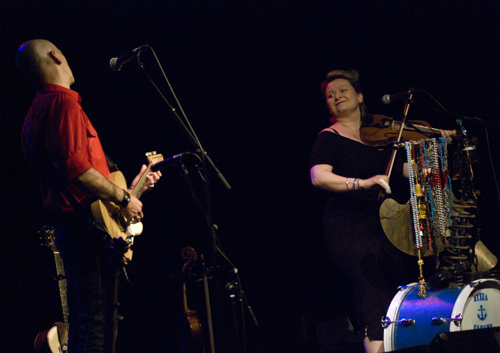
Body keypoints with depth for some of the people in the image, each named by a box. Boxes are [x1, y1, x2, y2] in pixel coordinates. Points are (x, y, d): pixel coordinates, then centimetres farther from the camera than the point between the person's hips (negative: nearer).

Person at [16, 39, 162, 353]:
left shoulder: (39, 109, 22)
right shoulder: (63, 102, -10)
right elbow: (75, 168, -24)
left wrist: (129, 188, 25)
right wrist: (123, 198, -14)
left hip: (71, 228, 10)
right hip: (89, 229, -10)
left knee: (86, 325, 14)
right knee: (96, 327, -13)